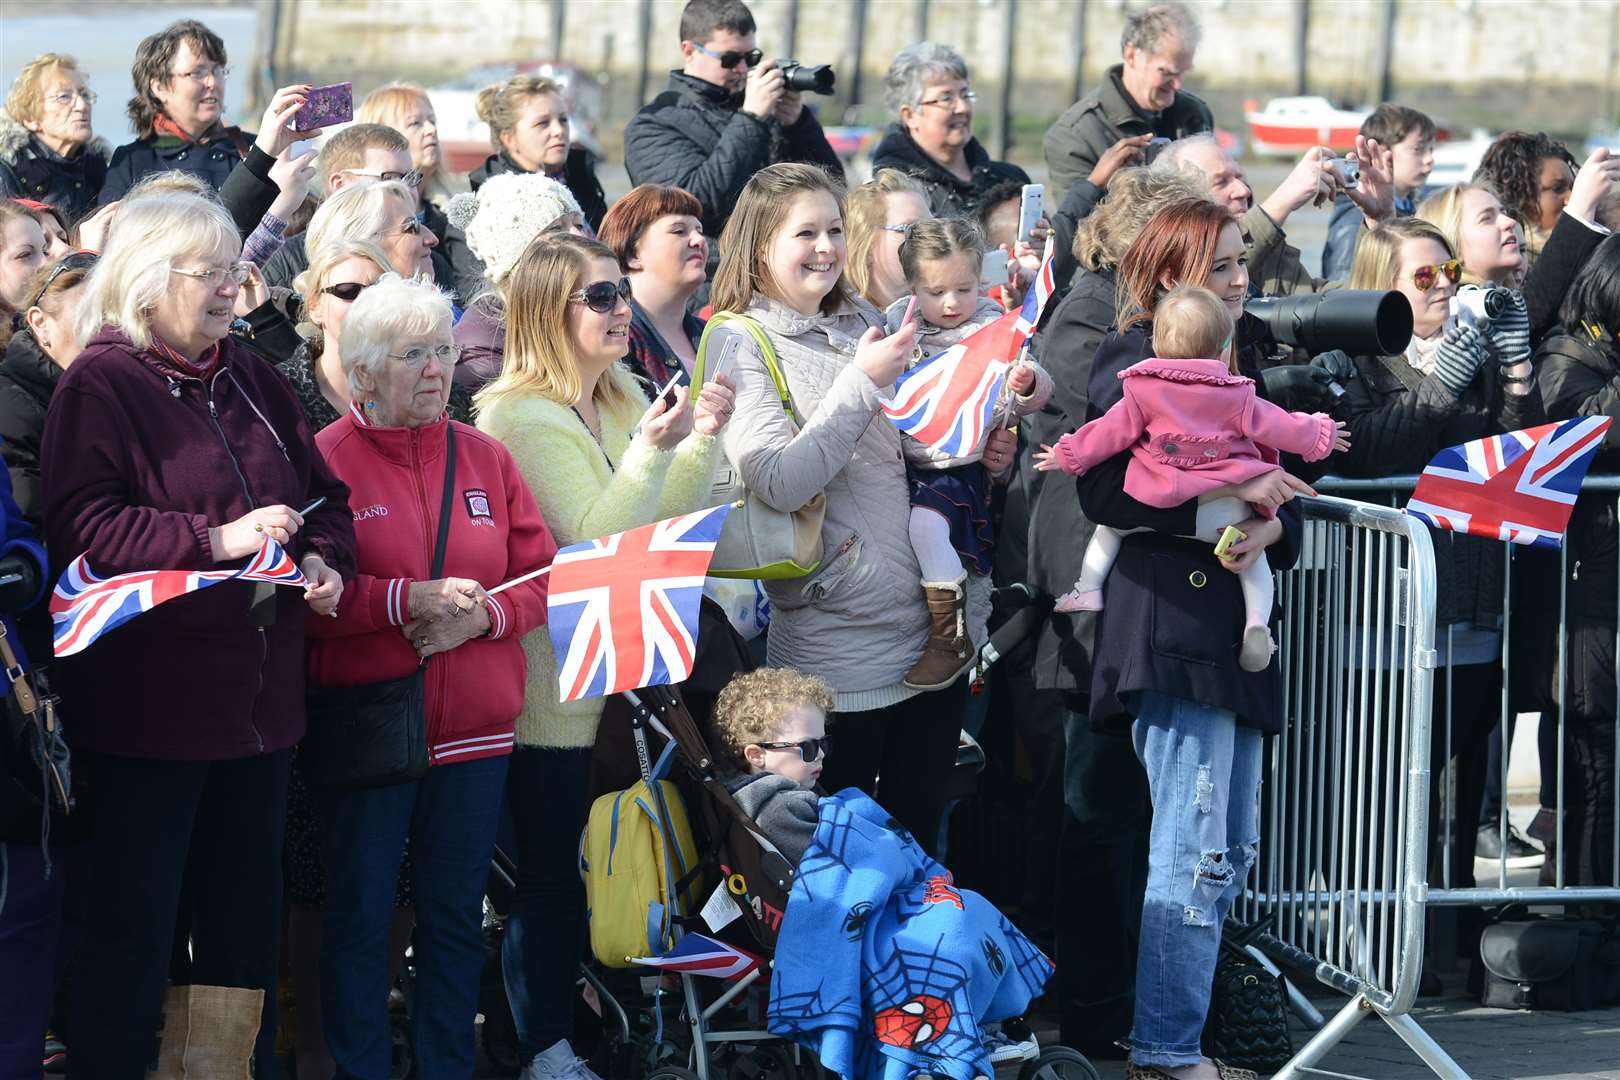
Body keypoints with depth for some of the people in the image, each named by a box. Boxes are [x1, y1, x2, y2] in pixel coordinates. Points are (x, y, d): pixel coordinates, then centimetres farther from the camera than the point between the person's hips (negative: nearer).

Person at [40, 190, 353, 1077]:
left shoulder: (254, 384, 13)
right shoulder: (99, 387, -7)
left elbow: (325, 495, 19)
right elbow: (80, 529, -18)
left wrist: (323, 559, -3)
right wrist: (215, 539, -24)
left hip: (258, 696, 7)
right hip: (147, 703, -7)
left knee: (248, 916, 11)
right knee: (134, 921, -3)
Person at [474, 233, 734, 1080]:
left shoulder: (621, 399, 11)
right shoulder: (520, 417, -14)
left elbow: (666, 514, 12)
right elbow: (594, 540, -19)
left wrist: (702, 438, -1)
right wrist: (649, 451, -30)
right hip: (554, 683, -8)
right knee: (552, 872, -1)